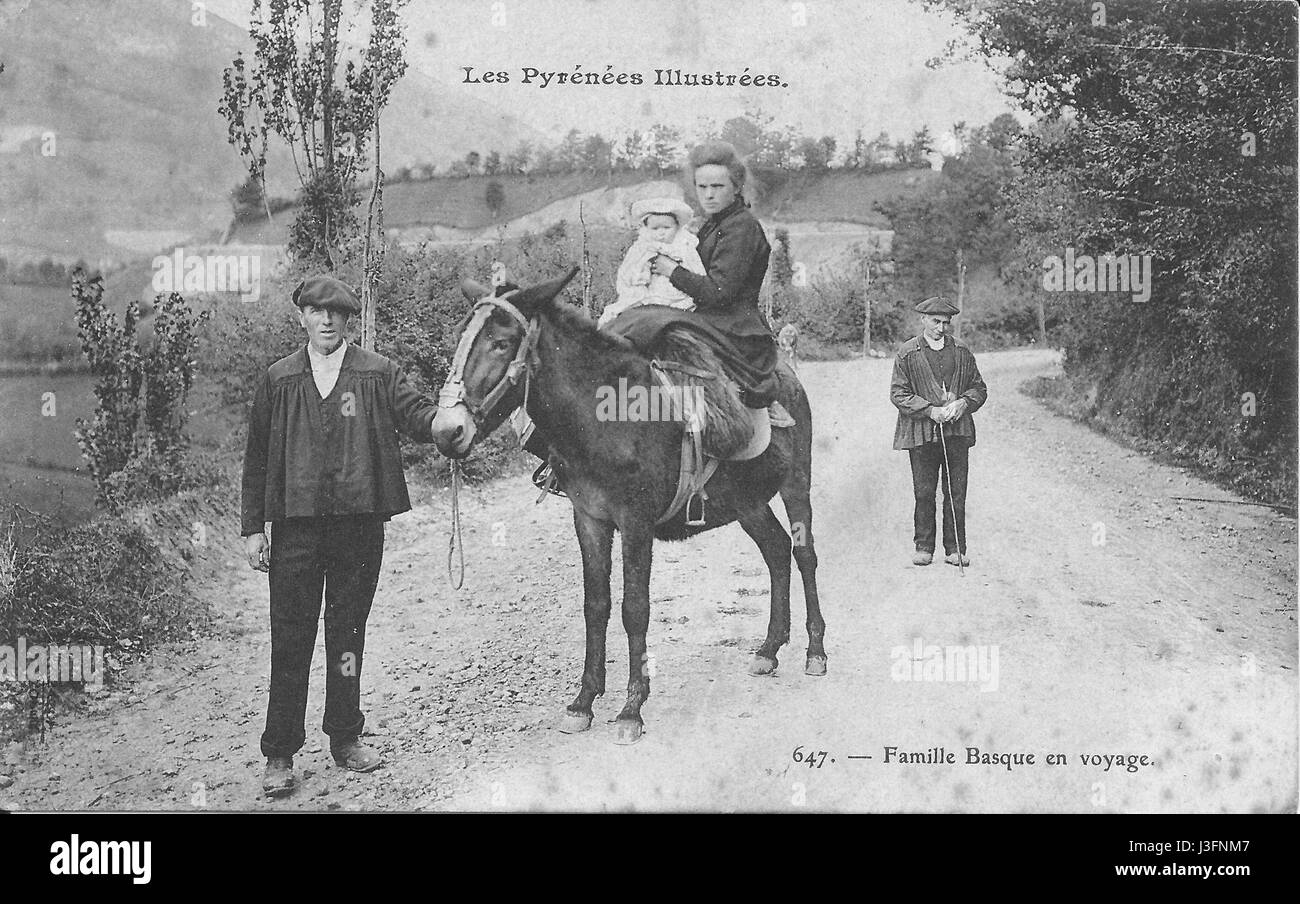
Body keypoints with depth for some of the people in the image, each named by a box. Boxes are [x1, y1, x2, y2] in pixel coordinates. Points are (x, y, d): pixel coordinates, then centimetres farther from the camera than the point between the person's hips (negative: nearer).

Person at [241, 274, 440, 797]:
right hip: (296, 524, 0)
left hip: (359, 522, 0)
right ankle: (279, 754, 10)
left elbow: (417, 417, -6)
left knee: (348, 633, 11)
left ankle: (346, 738, 24)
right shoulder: (278, 380, 7)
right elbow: (257, 458, 8)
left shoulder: (378, 374, 5)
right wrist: (252, 527, 3)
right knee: (290, 640, 2)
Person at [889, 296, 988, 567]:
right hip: (921, 432, -2)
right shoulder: (907, 353, 1)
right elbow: (898, 393, -2)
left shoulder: (961, 352, 10)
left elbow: (979, 388, 15)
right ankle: (923, 547, 13)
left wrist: (963, 403, -6)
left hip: (957, 431, 2)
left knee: (957, 493, 2)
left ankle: (955, 549, 10)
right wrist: (930, 410, -12)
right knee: (923, 493, 2)